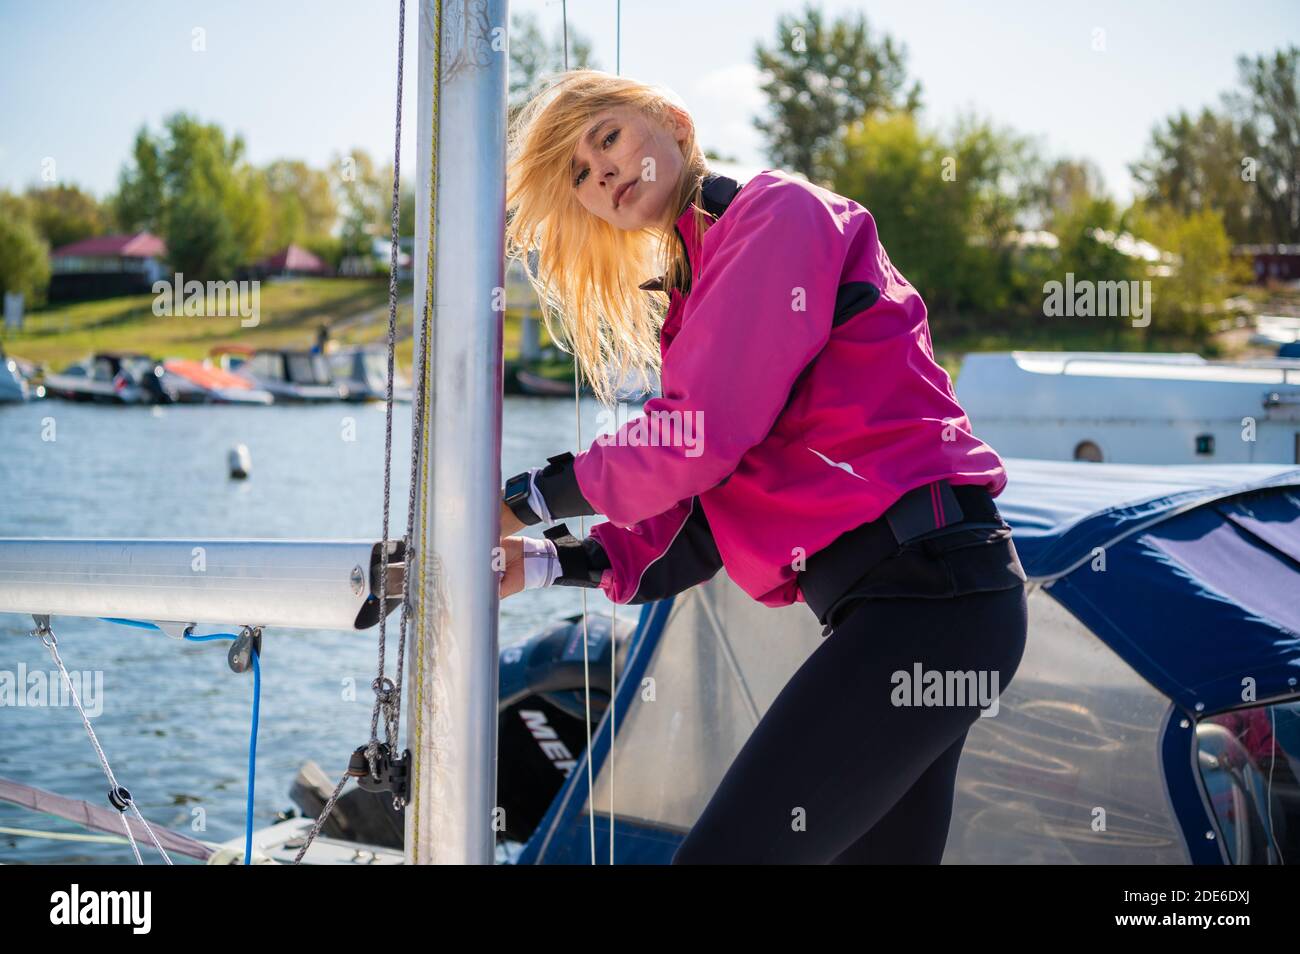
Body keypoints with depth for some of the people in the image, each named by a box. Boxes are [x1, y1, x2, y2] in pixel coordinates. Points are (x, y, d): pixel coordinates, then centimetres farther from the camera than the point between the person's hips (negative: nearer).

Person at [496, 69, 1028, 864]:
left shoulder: (777, 210, -3)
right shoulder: (697, 294, 23)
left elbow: (705, 435, -13)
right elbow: (698, 527, 18)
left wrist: (529, 498, -2)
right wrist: (547, 564, 7)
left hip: (926, 585, -10)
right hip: (907, 596, 10)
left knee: (725, 852, -17)